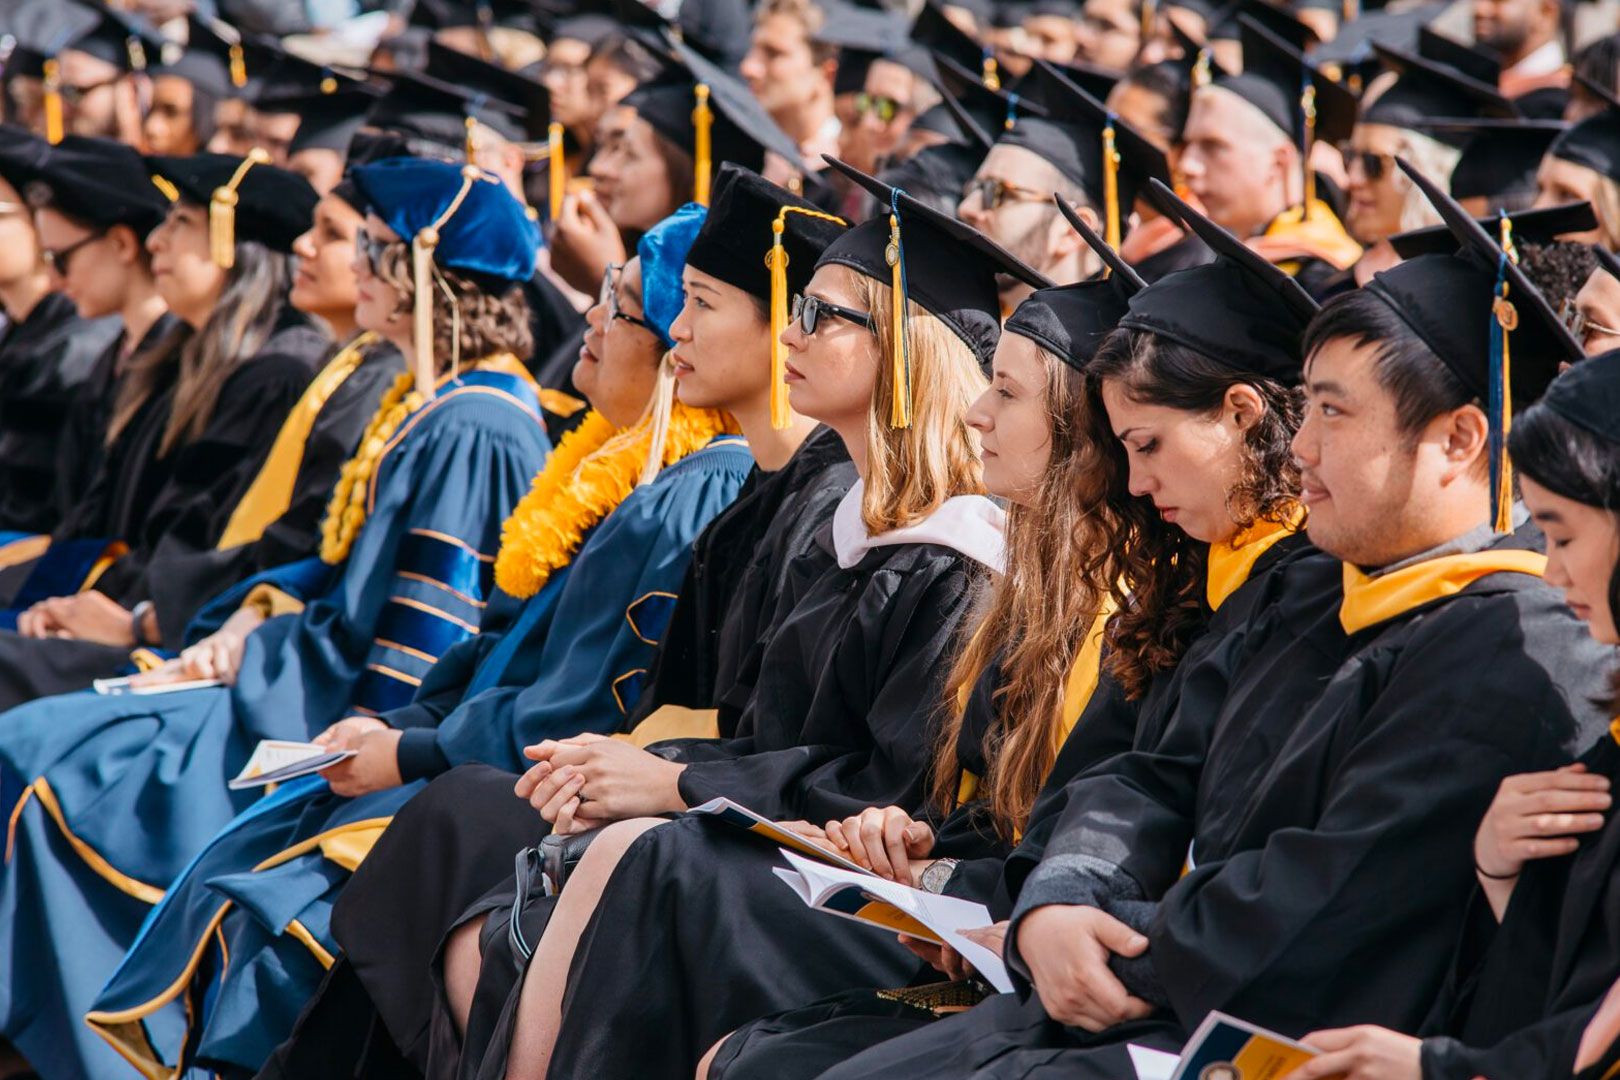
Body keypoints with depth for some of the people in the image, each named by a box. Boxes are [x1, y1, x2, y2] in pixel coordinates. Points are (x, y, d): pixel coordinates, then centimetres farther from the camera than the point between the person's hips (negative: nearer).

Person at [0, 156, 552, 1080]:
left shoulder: (471, 432, -21)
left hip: (348, 728, -10)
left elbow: (402, 653, -22)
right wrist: (254, 619, 2)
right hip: (335, 696, 10)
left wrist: (245, 657, -12)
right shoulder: (434, 403, 10)